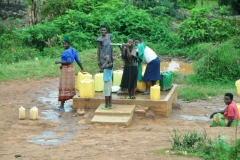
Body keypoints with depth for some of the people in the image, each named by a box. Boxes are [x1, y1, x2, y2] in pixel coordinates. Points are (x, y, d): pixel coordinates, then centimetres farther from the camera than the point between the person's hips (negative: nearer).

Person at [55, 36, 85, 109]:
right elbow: (78, 60, 13)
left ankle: (62, 105, -9)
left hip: (66, 69, -9)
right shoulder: (73, 50, 9)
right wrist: (82, 68, 21)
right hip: (71, 68, 9)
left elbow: (69, 62, -26)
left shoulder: (66, 52, -19)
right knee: (71, 86, 17)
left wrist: (59, 62, -19)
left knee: (64, 87, -8)